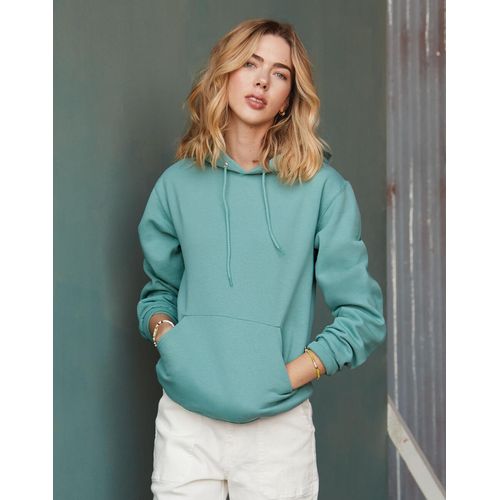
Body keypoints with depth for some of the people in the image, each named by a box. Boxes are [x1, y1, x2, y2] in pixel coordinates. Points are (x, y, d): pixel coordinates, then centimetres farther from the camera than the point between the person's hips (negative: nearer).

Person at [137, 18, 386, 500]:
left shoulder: (323, 188, -3)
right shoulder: (178, 183, 6)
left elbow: (363, 314, -3)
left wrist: (287, 376, -11)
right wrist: (162, 329, -4)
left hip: (279, 425, -2)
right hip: (186, 423, 2)